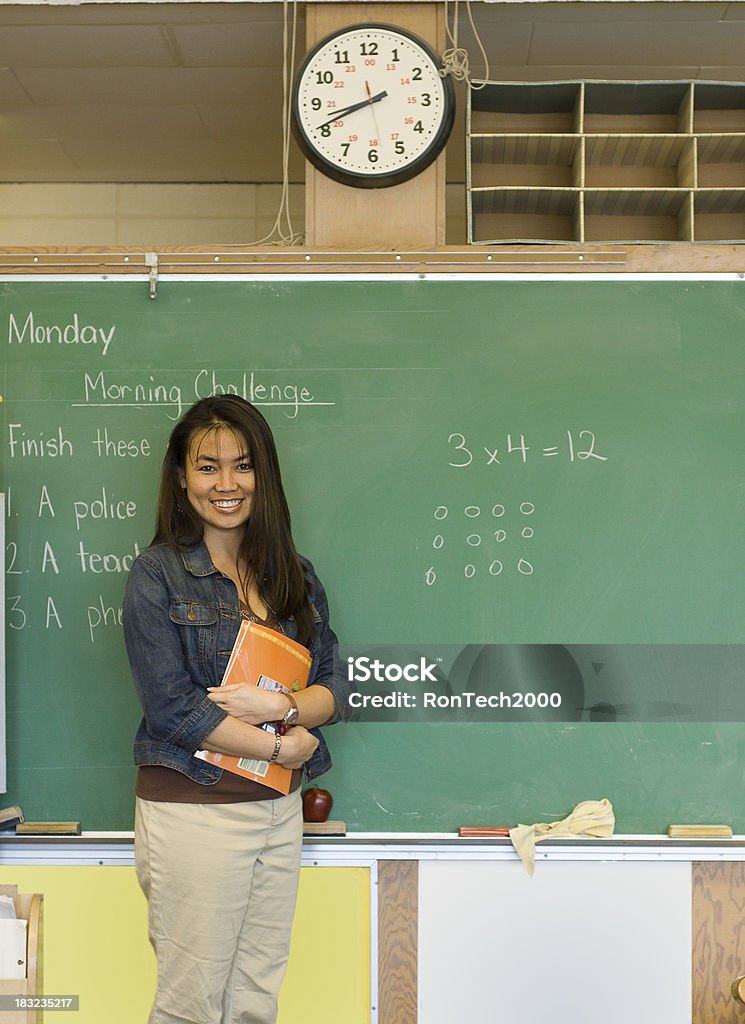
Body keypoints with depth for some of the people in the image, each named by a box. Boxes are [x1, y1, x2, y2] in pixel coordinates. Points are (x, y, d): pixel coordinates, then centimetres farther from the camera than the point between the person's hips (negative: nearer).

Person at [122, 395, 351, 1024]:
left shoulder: (294, 574, 10)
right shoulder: (158, 574, -5)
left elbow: (335, 689, 6)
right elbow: (171, 708, -12)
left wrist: (279, 706, -14)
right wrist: (281, 746, -9)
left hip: (280, 808, 5)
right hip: (192, 807, -5)